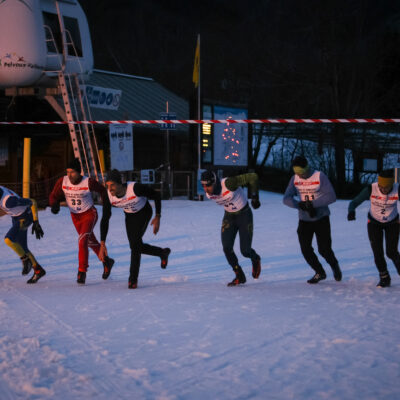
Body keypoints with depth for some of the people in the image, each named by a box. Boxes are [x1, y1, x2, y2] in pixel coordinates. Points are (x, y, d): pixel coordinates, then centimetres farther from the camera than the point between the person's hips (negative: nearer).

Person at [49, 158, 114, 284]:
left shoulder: (89, 182, -22)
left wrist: (106, 209, -4)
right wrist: (55, 205, -29)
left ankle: (82, 271, -16)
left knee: (82, 241, -22)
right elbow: (54, 196, -6)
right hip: (75, 216, 5)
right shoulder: (62, 182, -14)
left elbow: (102, 191, -6)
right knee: (91, 242, 19)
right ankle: (106, 262, 40)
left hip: (89, 214, -5)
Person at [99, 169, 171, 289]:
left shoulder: (135, 188, -36)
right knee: (136, 246, 9)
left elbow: (156, 195, -22)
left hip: (144, 213, -5)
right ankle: (163, 253, 37)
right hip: (129, 216, 5)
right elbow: (105, 219, -16)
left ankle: (133, 279, -14)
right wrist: (102, 243, -18)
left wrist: (158, 217, -22)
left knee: (135, 242, -22)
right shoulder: (109, 196, -24)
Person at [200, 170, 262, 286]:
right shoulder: (208, 193, -12)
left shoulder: (228, 184, -32)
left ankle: (255, 260, 31)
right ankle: (239, 276, 8)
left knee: (245, 251, -7)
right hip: (229, 217, 5)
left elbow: (253, 177, -26)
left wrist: (254, 197, -18)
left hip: (244, 215, -5)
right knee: (227, 248, -11)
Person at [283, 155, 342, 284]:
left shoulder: (320, 176, -11)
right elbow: (286, 198, -5)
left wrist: (313, 204, -25)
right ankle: (320, 273, 20)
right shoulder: (295, 179, 0)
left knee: (324, 249, -7)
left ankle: (334, 265, 26)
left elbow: (331, 196, -18)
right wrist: (300, 205, -22)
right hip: (304, 220, 4)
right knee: (306, 249, -2)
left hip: (321, 219, -4)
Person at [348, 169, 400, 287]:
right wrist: (351, 211, -43)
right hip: (374, 223, 0)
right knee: (378, 253, -5)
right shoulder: (371, 189, -25)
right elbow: (354, 202, -20)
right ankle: (384, 278, 16)